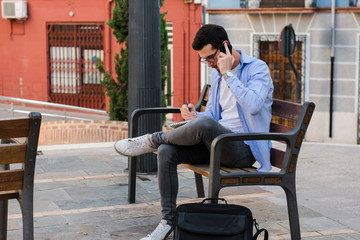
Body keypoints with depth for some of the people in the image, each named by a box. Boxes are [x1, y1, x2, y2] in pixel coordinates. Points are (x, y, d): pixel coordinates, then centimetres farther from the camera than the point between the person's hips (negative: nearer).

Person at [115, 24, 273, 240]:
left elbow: (253, 105, -27)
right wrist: (195, 116, -1)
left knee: (204, 125, -38)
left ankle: (152, 140, -11)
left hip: (244, 149, -7)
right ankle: (168, 220, -8)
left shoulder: (258, 68, -8)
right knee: (167, 152, -16)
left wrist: (228, 74, -22)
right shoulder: (217, 73, 15)